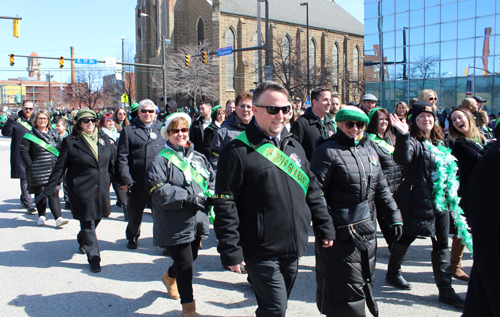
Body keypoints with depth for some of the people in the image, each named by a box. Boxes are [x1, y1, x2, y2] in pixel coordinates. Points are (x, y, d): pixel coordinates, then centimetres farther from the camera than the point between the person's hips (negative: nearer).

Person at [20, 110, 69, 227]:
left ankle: (58, 218, -10)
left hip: (53, 171, 2)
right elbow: (23, 151, -5)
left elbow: (60, 149, 17)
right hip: (38, 172, -2)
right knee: (40, 194, 7)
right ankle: (41, 216, 22)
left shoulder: (53, 134, 10)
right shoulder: (30, 136, -2)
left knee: (54, 194, -4)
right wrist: (30, 166, -11)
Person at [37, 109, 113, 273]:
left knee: (97, 218, 14)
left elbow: (111, 163, 15)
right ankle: (94, 259, 9)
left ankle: (82, 241, 44)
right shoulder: (70, 142, -4)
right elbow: (59, 167, -2)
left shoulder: (104, 139, 8)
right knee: (87, 224, -1)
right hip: (81, 190, -4)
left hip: (101, 189, 4)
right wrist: (48, 190, -3)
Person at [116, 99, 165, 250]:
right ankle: (132, 237, 37)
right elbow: (122, 157, 0)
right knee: (134, 213, 14)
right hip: (137, 181, 0)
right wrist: (125, 179, -9)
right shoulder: (128, 131, 6)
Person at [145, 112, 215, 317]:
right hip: (176, 225, -6)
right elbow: (159, 191, -19)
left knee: (190, 258, 23)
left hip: (198, 221, 6)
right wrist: (188, 197, -23)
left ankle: (170, 277, 55)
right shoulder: (161, 160, -10)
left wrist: (208, 195, -9)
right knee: (185, 265, -2)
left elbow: (212, 179, 13)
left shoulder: (198, 157, 9)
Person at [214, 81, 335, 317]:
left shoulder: (294, 147, 10)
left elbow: (312, 191, 17)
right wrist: (230, 251, -15)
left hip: (293, 249, 7)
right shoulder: (238, 151, -11)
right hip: (261, 251, -6)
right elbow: (224, 204, -13)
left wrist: (325, 227, 14)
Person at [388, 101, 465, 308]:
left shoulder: (438, 142, 13)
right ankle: (393, 273, 30)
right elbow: (402, 158, -32)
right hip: (417, 199, -7)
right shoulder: (413, 141, -10)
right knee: (406, 237, 7)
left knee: (442, 244, 7)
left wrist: (450, 194, 19)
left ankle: (445, 290, 14)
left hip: (440, 200, 7)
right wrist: (402, 135, -44)